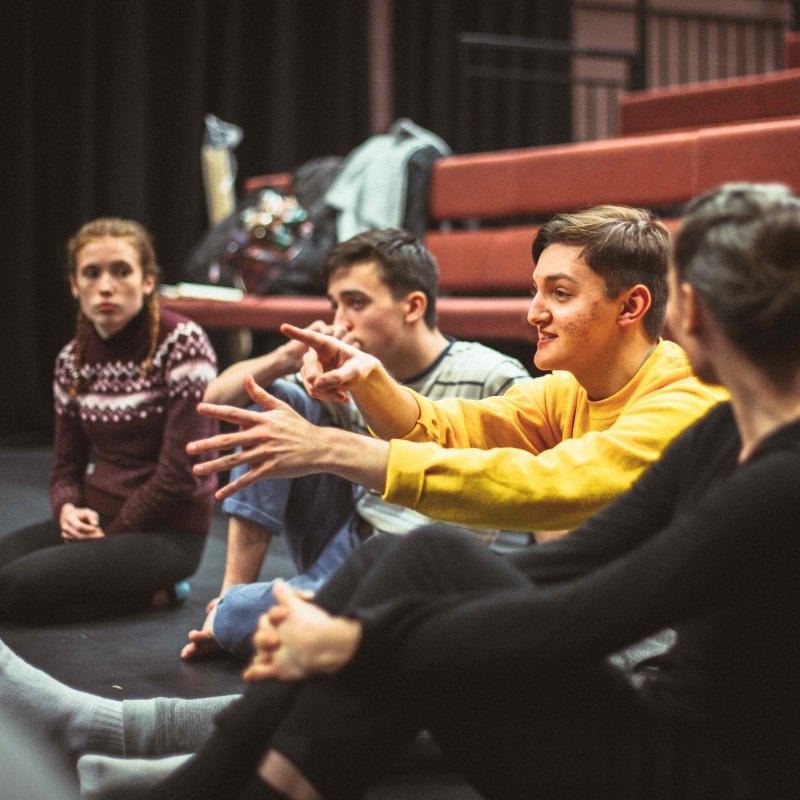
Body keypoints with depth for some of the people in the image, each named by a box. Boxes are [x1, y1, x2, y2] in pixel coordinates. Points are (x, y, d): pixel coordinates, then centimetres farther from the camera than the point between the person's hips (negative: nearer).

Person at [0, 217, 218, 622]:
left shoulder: (182, 344, -13)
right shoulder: (72, 360, 7)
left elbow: (180, 474, -16)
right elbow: (66, 467, 12)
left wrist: (110, 535, -11)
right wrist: (67, 509, -11)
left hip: (168, 531, -7)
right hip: (95, 518, 7)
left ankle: (151, 591, -2)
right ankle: (126, 580, 4)